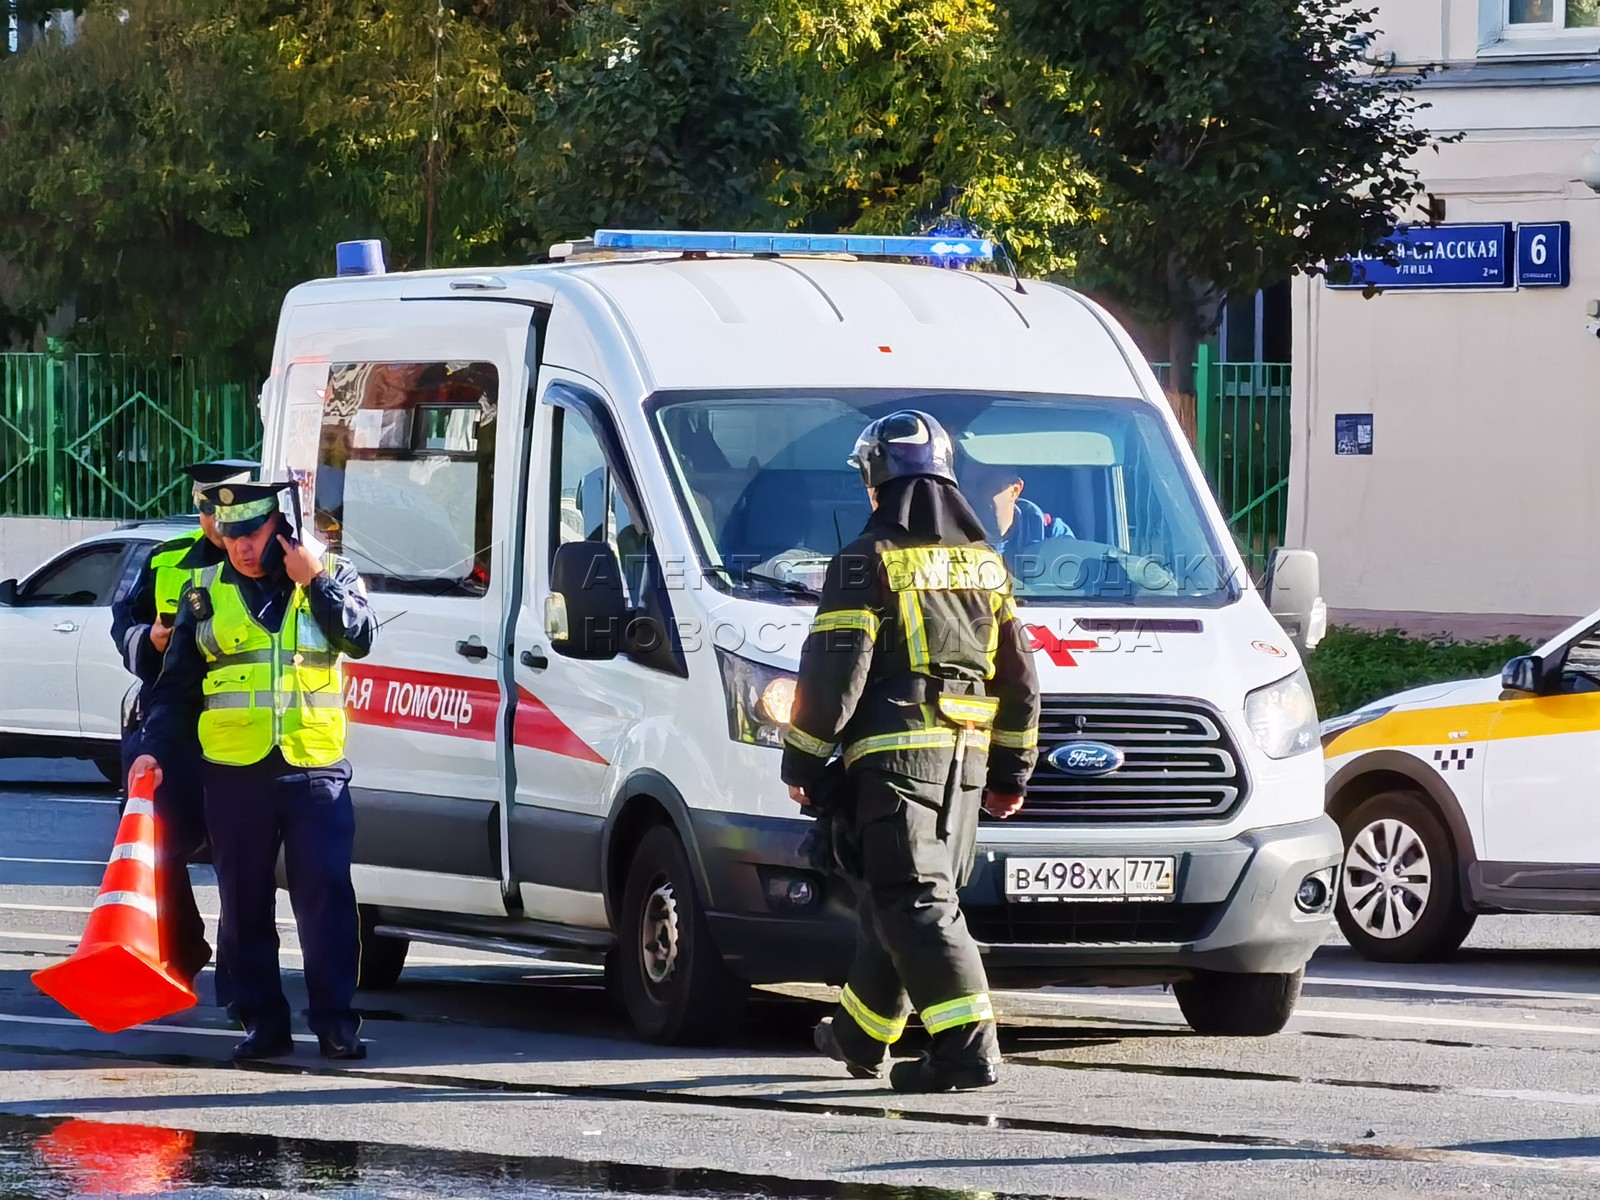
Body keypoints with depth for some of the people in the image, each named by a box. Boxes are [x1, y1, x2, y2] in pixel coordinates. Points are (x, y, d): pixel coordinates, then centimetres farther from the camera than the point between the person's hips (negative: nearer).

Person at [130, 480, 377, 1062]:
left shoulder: (333, 575, 7)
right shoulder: (207, 593, 9)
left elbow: (360, 638, -10)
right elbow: (176, 685, 11)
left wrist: (317, 579, -13)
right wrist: (154, 749, 1)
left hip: (316, 770, -2)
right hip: (235, 773, 2)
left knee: (326, 899, -6)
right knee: (245, 905, 5)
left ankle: (335, 1020, 0)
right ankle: (262, 1023, 12)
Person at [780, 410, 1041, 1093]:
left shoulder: (868, 562, -7)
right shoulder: (984, 563, 15)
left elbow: (833, 676, -10)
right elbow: (1018, 679, 17)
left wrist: (802, 761, -1)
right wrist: (1012, 772, 24)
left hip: (893, 754, -7)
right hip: (965, 758, 7)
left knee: (915, 905, -10)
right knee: (896, 900, 18)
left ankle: (968, 1048, -20)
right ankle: (860, 1037, 29)